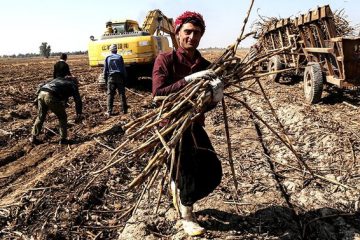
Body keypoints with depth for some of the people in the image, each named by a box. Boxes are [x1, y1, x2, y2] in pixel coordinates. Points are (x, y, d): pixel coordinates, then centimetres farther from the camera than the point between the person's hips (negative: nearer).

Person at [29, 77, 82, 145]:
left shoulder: (59, 79, 37)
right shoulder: (73, 85, 21)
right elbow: (78, 100, 14)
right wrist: (79, 115, 22)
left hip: (41, 93, 6)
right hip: (52, 97, -6)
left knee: (40, 117, 24)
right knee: (62, 117, 14)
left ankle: (33, 138, 32)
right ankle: (63, 139, 18)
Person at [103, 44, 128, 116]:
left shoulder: (107, 58, 3)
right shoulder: (120, 57, 0)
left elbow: (105, 70, 5)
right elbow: (123, 69, 1)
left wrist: (105, 80, 12)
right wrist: (125, 79, 8)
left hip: (111, 78, 0)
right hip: (119, 77, 0)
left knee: (110, 95, 1)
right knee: (122, 94, 7)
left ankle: (109, 112, -3)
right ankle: (124, 110, 10)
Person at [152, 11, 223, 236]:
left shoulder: (205, 65, 2)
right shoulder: (165, 60, -11)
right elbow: (158, 94, -22)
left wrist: (216, 95, -24)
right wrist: (188, 79, -29)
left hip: (195, 125, 6)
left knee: (213, 172, 9)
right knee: (189, 170, -1)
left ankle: (179, 187, 39)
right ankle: (186, 215, 26)